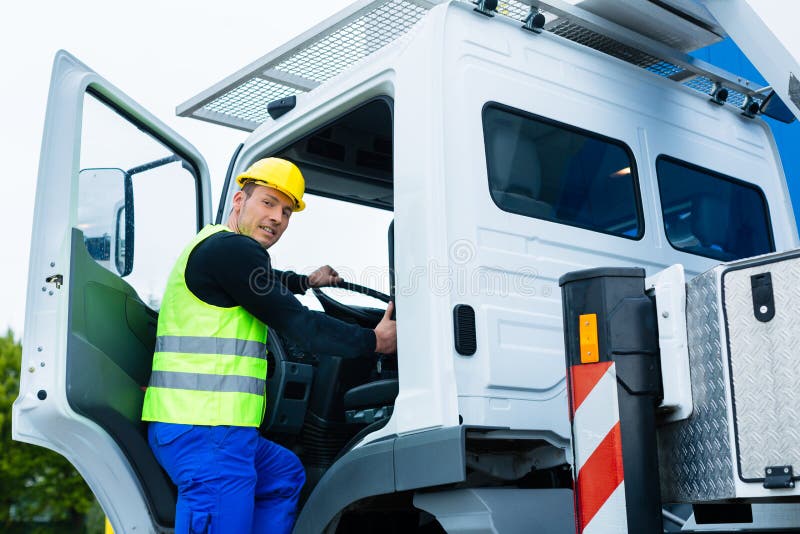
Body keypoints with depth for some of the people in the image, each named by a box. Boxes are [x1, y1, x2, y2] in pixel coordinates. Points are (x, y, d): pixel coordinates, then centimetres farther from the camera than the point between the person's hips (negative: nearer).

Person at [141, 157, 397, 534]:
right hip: (205, 432, -11)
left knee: (285, 475, 28)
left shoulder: (218, 247, 19)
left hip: (206, 426, 11)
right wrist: (374, 341, -4)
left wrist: (307, 281, 53)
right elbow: (298, 325, -14)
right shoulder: (232, 248, -14)